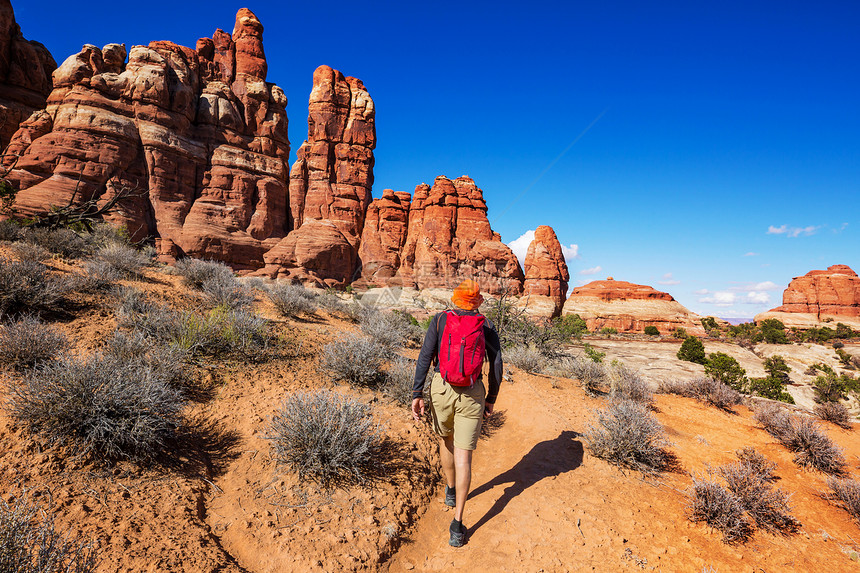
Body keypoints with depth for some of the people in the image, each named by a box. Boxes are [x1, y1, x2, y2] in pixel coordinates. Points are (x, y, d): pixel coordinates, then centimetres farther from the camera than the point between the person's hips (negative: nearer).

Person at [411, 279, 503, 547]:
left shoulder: (439, 320, 1)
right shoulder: (487, 327, 3)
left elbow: (424, 357, -7)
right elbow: (496, 366, 3)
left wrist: (417, 394, -7)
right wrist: (491, 399, 13)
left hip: (441, 389, 1)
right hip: (472, 394, 0)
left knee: (446, 440, 27)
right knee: (463, 456, 2)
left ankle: (451, 490, 46)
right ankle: (457, 524, -3)